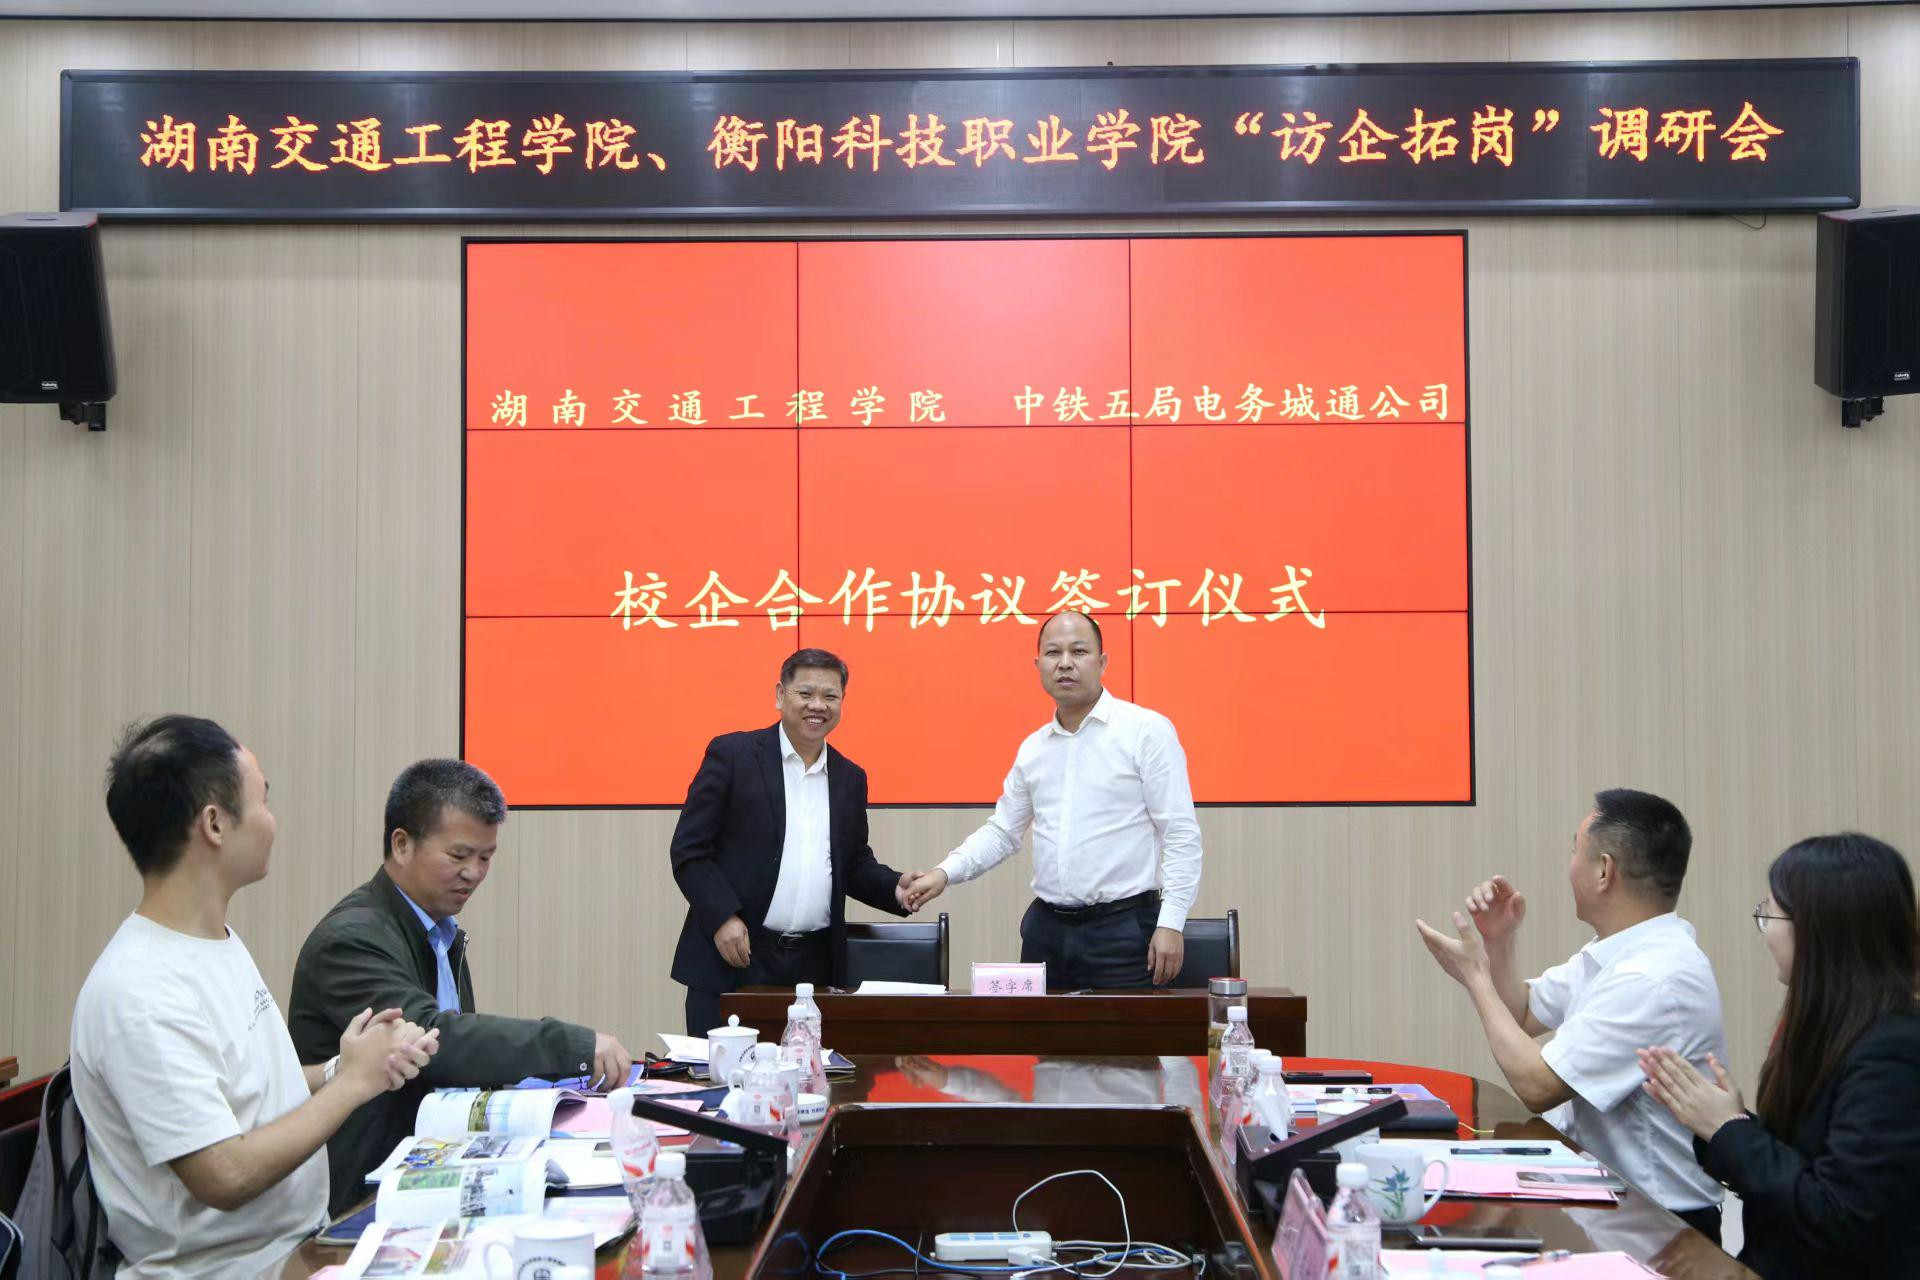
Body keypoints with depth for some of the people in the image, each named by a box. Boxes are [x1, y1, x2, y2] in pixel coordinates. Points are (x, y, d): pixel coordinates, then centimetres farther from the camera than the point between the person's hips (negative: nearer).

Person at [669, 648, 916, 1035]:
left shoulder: (851, 778, 14)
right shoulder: (732, 754, -1)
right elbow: (688, 850, -4)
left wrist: (895, 887, 0)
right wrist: (723, 918, -14)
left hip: (816, 966, 4)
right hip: (730, 962, -4)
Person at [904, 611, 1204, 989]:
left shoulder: (1147, 730, -5)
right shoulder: (1032, 748, 13)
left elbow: (1180, 833, -8)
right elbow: (1002, 832, 19)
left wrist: (1171, 923, -15)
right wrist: (945, 873, 3)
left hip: (1123, 929, -5)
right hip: (1046, 929, 5)